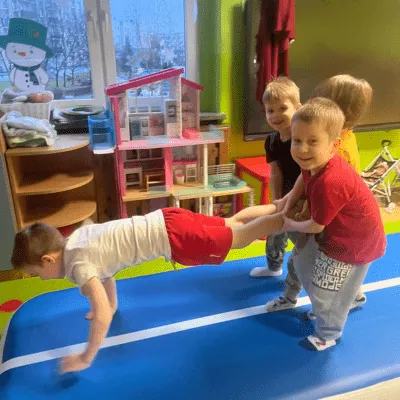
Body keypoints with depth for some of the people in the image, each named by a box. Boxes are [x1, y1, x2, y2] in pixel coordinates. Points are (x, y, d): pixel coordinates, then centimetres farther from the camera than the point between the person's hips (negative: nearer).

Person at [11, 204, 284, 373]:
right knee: (232, 225, 19)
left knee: (240, 237, 3)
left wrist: (85, 359, -6)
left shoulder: (78, 265, -15)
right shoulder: (76, 238, 9)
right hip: (168, 220, 8)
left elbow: (102, 317, -21)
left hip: (173, 236, -8)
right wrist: (112, 304, 34)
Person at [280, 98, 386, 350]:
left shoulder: (329, 184, -40)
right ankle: (322, 310, 51)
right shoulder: (314, 163, -14)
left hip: (353, 243, -9)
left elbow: (316, 226, -26)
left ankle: (329, 334, 40)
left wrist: (291, 225, -7)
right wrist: (290, 200, -1)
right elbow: (304, 177, 13)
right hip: (332, 233, 9)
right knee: (302, 264, 25)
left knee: (325, 292, 9)